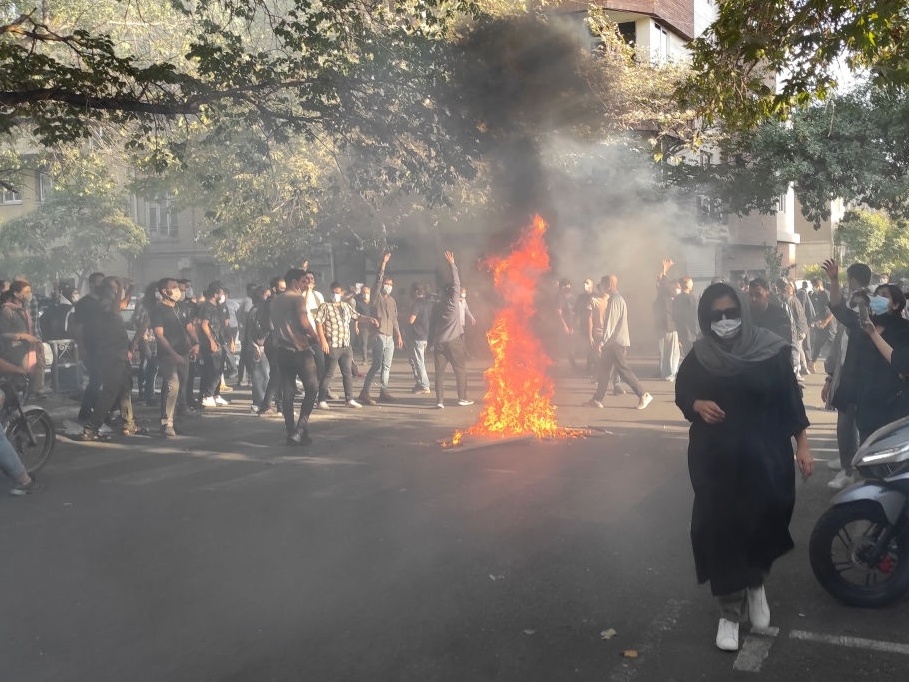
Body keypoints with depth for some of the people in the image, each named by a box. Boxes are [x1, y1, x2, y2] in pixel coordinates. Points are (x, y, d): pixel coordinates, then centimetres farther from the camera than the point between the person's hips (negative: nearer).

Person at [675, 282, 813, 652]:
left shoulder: (771, 350, -7)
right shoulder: (699, 355, -1)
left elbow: (791, 399, -1)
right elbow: (682, 392, 10)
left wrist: (802, 445, -3)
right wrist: (698, 405, -12)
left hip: (765, 456, -1)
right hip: (715, 458, 2)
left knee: (763, 523, -2)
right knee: (721, 531, 2)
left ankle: (756, 584, 32)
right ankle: (730, 611, 18)